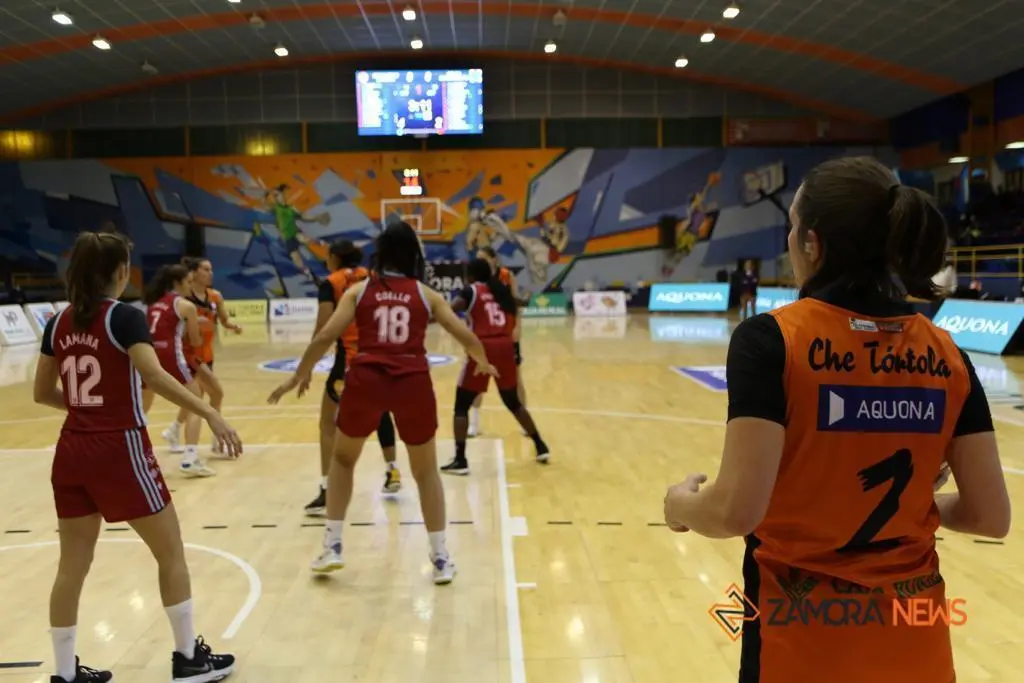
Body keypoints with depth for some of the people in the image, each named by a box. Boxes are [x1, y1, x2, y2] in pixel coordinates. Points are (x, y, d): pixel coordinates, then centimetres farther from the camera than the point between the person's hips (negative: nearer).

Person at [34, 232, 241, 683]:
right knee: (171, 553, 8)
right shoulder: (124, 317, -12)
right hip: (120, 449, -6)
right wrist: (210, 414, -30)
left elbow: (42, 394, 13)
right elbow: (154, 377, -26)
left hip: (72, 453, 7)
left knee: (72, 565, 13)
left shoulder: (58, 323, 7)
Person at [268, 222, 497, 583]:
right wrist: (484, 364, 32)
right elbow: (466, 337, 12)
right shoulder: (426, 294, 13)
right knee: (426, 471, 19)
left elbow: (324, 338, 5)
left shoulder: (359, 291, 12)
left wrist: (298, 377, 17)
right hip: (413, 382, 0)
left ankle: (331, 547, 25)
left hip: (365, 379, 0)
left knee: (343, 459, 25)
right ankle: (441, 558, 20)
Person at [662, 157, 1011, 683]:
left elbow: (737, 509, -24)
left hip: (804, 639, -4)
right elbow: (991, 516, -1)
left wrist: (682, 504, -4)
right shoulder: (947, 357, -3)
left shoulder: (770, 339, -18)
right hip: (914, 636, 4)